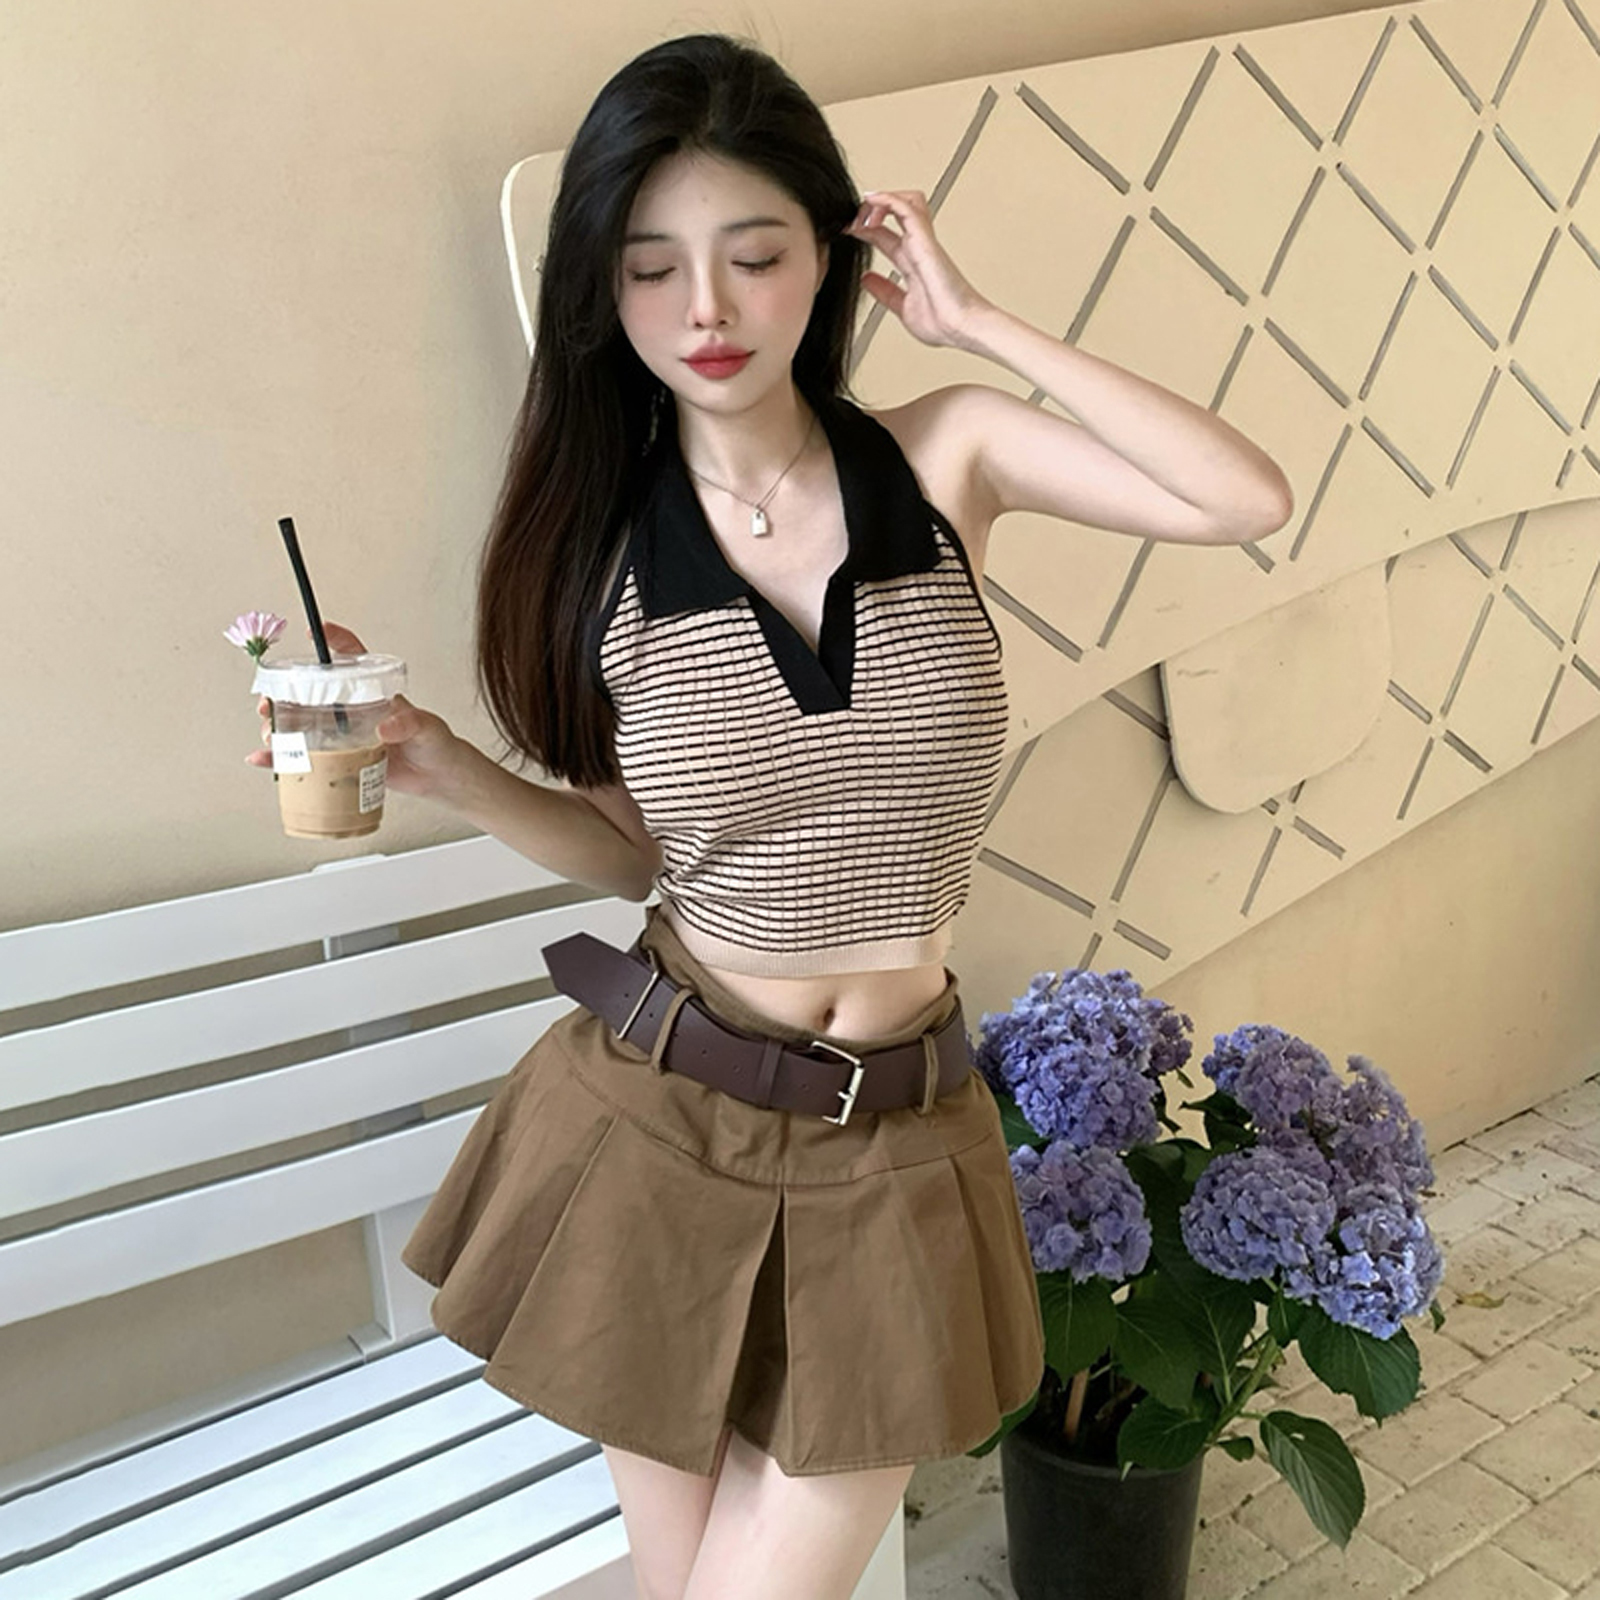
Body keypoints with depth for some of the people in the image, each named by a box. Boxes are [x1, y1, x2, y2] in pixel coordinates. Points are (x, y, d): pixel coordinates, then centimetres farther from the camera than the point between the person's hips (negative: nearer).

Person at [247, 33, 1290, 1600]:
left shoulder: (946, 454, -4)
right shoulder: (596, 532, -3)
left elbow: (1246, 500, -17)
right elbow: (637, 849, 4)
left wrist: (974, 322, -13)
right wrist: (443, 770, -12)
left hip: (887, 1151, 0)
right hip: (656, 1120, 1)